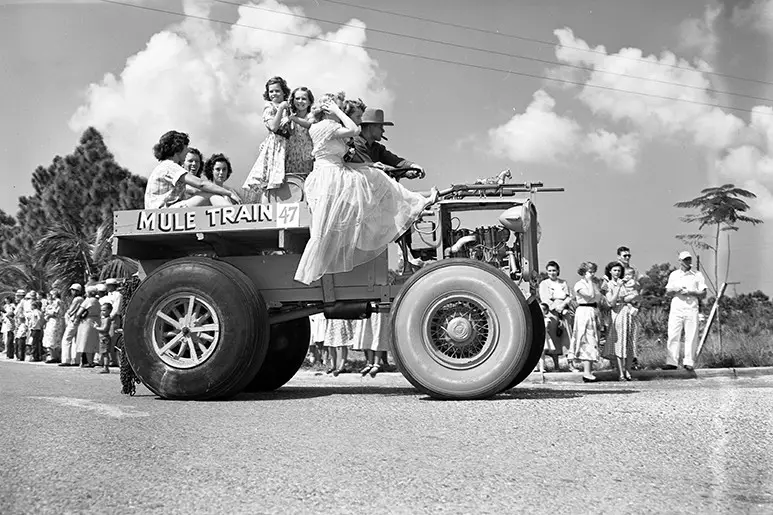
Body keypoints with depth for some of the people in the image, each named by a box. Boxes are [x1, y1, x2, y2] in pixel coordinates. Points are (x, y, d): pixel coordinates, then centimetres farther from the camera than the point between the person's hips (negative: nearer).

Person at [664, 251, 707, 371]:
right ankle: (672, 362, -5)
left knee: (691, 336, -3)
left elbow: (703, 294, 5)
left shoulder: (698, 275, 9)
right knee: (673, 335, -5)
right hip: (676, 308, 1)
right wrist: (675, 289, -8)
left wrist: (690, 292, -10)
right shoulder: (674, 274, 16)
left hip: (691, 308, -1)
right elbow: (667, 290, 14)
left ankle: (689, 362, 1)